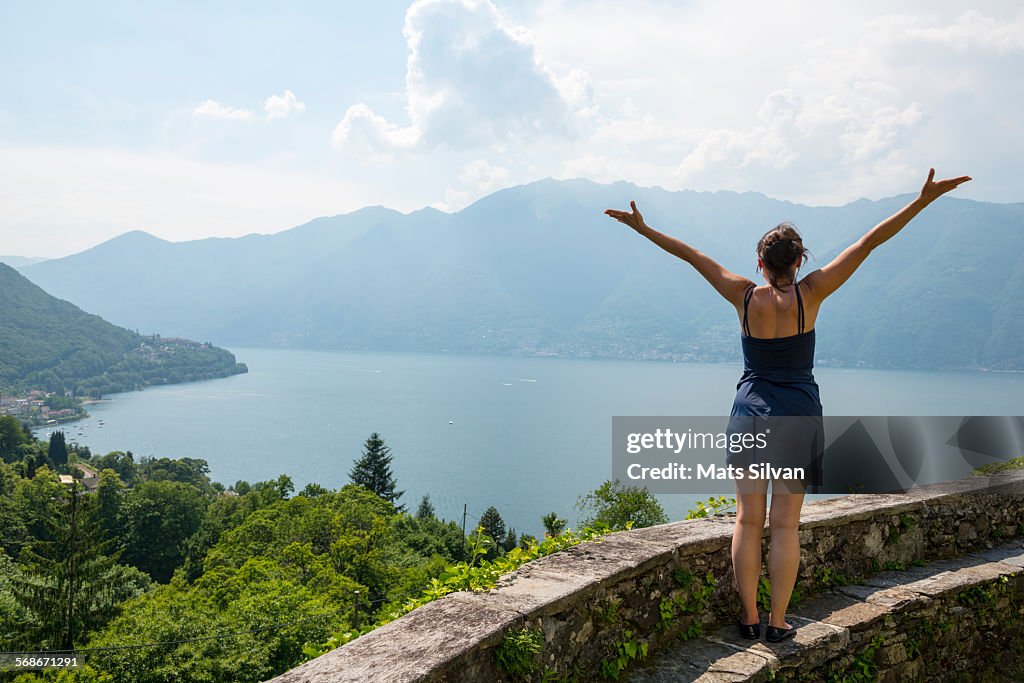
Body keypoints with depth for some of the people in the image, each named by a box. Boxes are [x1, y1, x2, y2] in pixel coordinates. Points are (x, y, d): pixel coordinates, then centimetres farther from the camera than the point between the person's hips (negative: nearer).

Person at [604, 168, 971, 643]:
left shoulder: (745, 297, -6)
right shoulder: (810, 294, -8)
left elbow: (691, 255, 1)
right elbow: (868, 243, -8)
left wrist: (643, 228, 7)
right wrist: (924, 200, -6)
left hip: (750, 413, 1)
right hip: (798, 416, -1)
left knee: (748, 521, 7)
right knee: (785, 525, 4)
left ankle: (749, 618, 13)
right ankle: (778, 623, 11)